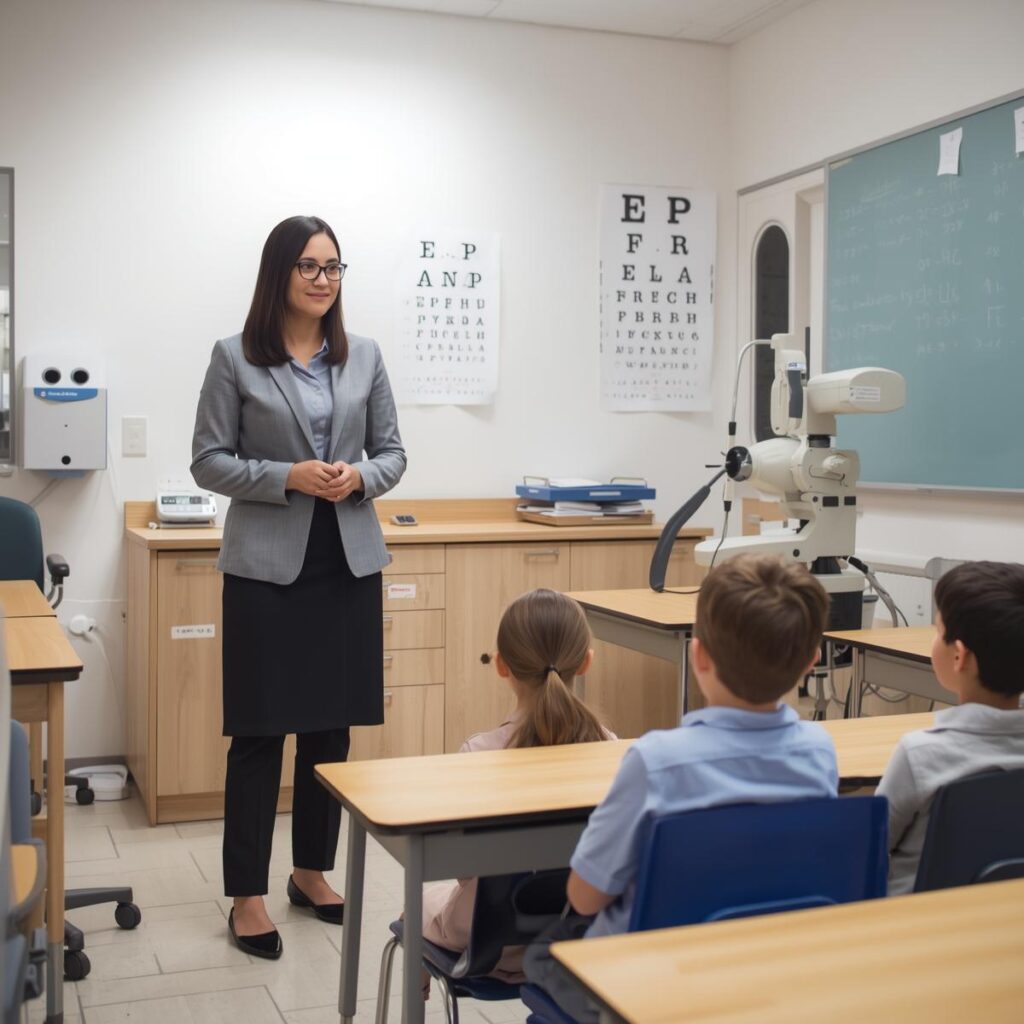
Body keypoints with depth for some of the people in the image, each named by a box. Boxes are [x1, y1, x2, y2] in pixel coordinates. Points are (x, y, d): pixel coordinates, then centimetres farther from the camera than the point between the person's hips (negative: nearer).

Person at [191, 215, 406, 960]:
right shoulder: (235, 359, -2)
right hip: (267, 563, -3)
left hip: (349, 561, 4)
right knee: (260, 732, 0)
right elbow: (209, 461, -2)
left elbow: (393, 451, 10)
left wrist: (361, 476, -11)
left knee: (333, 727, 10)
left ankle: (312, 871, 27)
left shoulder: (365, 356, 7)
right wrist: (288, 477, -16)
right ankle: (248, 896, 12)